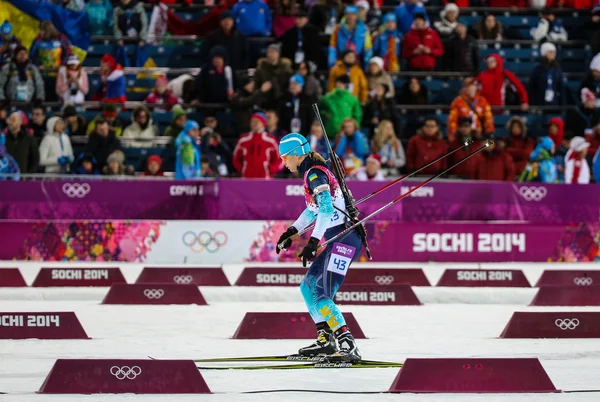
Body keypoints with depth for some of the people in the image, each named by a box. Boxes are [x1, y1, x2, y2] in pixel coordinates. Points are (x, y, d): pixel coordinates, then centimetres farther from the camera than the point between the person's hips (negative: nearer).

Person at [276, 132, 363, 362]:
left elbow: (326, 208, -27)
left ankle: (348, 346, -24)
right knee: (308, 288, 18)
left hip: (344, 238, -10)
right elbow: (314, 208, 32)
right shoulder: (312, 173, 16)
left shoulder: (314, 174, -14)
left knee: (321, 295, -18)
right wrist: (292, 231, 35)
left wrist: (313, 242, -32)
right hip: (337, 240, 10)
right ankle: (326, 341, 22)